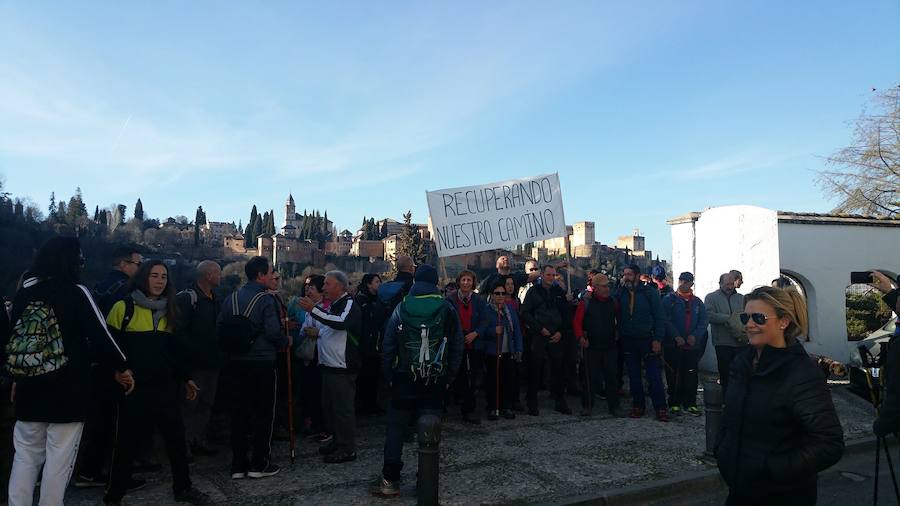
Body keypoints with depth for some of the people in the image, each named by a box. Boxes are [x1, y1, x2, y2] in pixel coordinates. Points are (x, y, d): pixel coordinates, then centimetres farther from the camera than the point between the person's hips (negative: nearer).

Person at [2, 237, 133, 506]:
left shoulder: (23, 293, 4)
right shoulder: (76, 292, -11)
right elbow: (100, 335, -11)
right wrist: (121, 368, 1)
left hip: (29, 389, 5)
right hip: (68, 391, -5)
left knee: (25, 456, 15)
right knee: (59, 459, 5)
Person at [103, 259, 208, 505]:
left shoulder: (169, 309, 12)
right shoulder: (124, 307, -6)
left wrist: (185, 378, 16)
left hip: (166, 386, 5)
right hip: (134, 387, -5)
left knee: (176, 437, 9)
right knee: (127, 442, 6)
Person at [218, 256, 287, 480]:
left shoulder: (231, 299, 5)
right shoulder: (266, 300, -12)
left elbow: (220, 327, 5)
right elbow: (274, 332, -20)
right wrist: (285, 342, 0)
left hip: (236, 362, 6)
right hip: (262, 362, -5)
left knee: (239, 412, 12)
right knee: (264, 413, 6)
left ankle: (238, 465, 17)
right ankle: (260, 464, 10)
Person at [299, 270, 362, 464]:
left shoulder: (349, 305, -12)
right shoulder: (333, 306, 18)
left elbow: (341, 323, -34)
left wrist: (313, 310, -34)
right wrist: (316, 333, 16)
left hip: (343, 368, -10)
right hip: (329, 366, 10)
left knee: (343, 408, -4)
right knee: (328, 407, 17)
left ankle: (348, 449, 5)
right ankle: (338, 442, 31)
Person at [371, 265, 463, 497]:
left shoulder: (401, 308, -1)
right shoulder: (447, 309, 0)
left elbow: (388, 345, -1)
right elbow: (457, 346, 1)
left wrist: (388, 376, 7)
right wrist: (449, 377, 7)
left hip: (405, 378, 0)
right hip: (437, 380, 1)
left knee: (396, 427, 8)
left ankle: (390, 480, 12)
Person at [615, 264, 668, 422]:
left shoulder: (649, 292, -4)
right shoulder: (621, 293, 6)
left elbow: (659, 317, -6)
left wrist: (657, 339, -12)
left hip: (648, 340, -3)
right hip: (628, 341, 4)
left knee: (654, 376, -3)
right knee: (633, 376, 10)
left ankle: (660, 408, 5)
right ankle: (637, 406, 20)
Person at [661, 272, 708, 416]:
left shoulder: (697, 302, 13)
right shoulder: (669, 299, 2)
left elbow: (704, 321, 5)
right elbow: (666, 320, -7)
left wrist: (695, 336, -10)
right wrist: (677, 337, -16)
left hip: (693, 344, 3)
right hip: (673, 345, -3)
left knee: (691, 374, 6)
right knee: (673, 375, 2)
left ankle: (690, 403, 16)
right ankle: (674, 403, 11)